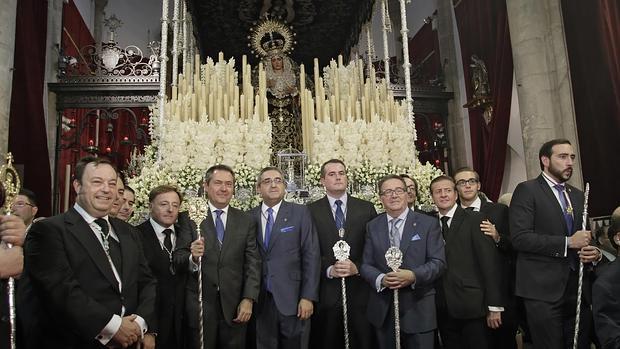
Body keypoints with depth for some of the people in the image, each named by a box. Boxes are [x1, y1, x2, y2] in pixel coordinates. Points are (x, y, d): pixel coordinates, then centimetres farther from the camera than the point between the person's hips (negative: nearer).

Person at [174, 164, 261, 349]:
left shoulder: (246, 221, 2)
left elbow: (253, 263, 0)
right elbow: (178, 259, -4)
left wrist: (248, 299, -7)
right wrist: (192, 257, -25)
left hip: (234, 306, 1)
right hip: (199, 305, -1)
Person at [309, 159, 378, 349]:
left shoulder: (367, 208, 6)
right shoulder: (311, 211, 2)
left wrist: (357, 267, -11)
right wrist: (329, 270, -14)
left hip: (359, 291, 1)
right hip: (325, 292, -1)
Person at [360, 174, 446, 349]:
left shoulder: (428, 224, -1)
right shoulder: (372, 226, 6)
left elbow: (438, 262, -6)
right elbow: (366, 265, 4)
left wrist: (413, 276, -22)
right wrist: (381, 279, -16)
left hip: (418, 309, -2)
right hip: (383, 310, 2)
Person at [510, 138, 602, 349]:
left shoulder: (577, 195, 17)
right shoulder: (527, 190, -5)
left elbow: (583, 237, 24)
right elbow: (520, 238, -15)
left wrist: (594, 253, 2)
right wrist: (567, 242, -17)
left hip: (578, 287, 6)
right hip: (543, 289, -6)